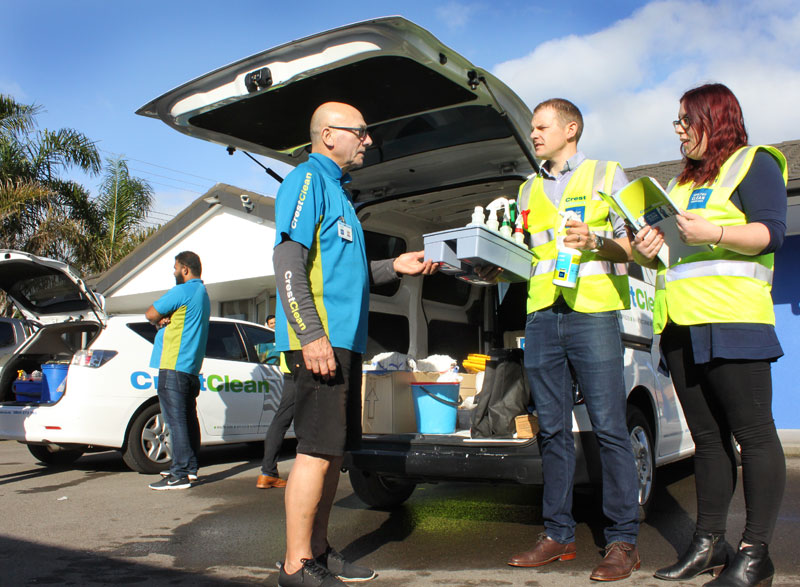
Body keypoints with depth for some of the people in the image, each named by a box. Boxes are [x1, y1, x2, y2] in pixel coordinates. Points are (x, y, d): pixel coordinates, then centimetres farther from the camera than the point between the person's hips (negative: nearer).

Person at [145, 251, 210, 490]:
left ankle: (180, 474, -8)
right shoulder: (203, 294, 20)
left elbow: (150, 314, -8)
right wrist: (166, 320, -1)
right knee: (188, 419, 14)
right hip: (191, 366, 10)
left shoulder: (183, 291, -12)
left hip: (174, 367, -10)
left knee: (176, 420, -9)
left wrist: (160, 320, 11)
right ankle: (189, 468, 21)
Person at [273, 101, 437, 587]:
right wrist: (310, 333, -23)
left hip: (344, 341, 10)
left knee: (334, 451, 12)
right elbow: (288, 260, -16)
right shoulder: (307, 180, -4)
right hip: (320, 341, -10)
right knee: (318, 451, -8)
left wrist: (395, 267, 18)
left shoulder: (335, 189, 25)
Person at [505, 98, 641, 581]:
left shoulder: (607, 175, 10)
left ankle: (623, 541, 2)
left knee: (609, 428, -6)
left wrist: (597, 241, -14)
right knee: (553, 430, 5)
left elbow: (634, 245, 4)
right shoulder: (529, 190, 24)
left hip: (593, 312, -4)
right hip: (542, 317, 5)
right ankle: (559, 535, 13)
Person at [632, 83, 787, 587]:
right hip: (680, 322, 8)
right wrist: (647, 252, 7)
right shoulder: (682, 182, 27)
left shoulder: (754, 163, 5)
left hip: (731, 318, -8)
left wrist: (714, 232, -23)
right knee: (707, 437, 9)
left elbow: (770, 233, -8)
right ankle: (710, 543, 14)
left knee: (753, 433, -6)